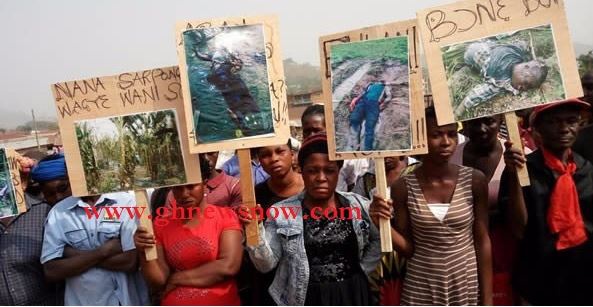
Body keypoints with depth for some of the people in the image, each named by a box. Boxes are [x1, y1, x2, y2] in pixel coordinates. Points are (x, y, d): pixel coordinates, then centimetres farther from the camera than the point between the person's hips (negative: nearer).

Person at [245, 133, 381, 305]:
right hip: (305, 299, -1)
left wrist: (361, 270, -2)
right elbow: (266, 265, -9)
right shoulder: (281, 212, -8)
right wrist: (254, 229, -23)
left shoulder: (358, 205, -4)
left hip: (352, 295, 2)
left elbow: (379, 241, 8)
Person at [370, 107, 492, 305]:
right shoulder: (404, 187, -10)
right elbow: (408, 249, -5)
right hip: (421, 290, -1)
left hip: (467, 286, 1)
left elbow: (483, 241, -2)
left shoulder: (474, 180, -7)